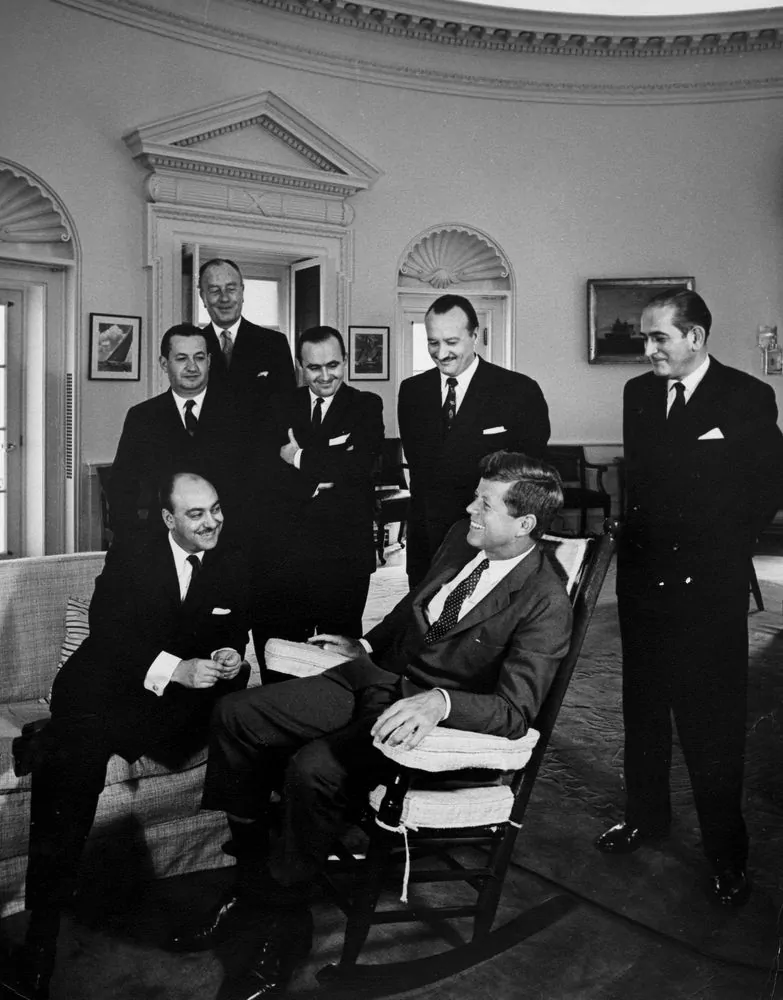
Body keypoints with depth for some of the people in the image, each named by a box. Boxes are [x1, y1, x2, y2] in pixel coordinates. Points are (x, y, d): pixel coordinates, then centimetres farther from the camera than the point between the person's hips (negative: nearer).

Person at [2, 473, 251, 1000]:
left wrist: (230, 659, -12)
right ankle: (44, 922, -25)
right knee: (76, 755, -31)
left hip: (183, 700, 3)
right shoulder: (130, 559, 2)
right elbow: (108, 635, -10)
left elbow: (236, 636, 13)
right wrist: (177, 668, -24)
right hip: (106, 689, -3)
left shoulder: (234, 566, 12)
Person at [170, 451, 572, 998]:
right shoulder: (462, 539, 4)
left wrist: (439, 701, -39)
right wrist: (367, 644, 22)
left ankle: (288, 915, -3)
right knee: (236, 715, -3)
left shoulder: (546, 604, -18)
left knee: (313, 768, -31)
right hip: (377, 674, 8)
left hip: (429, 717, -7)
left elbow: (516, 708, -25)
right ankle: (251, 877, 12)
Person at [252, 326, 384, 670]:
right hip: (281, 555, 2)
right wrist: (315, 483, -14)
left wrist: (300, 457, -6)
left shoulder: (367, 406, 5)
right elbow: (264, 471, -2)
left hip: (343, 558, -2)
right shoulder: (279, 406, 11)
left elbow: (360, 465, -13)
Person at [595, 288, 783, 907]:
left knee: (713, 718, 2)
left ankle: (726, 850, 19)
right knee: (643, 707, 15)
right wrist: (637, 538, 8)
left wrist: (728, 544, -1)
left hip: (710, 584, -5)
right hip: (644, 576, 5)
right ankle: (646, 815, 33)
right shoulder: (639, 393, 8)